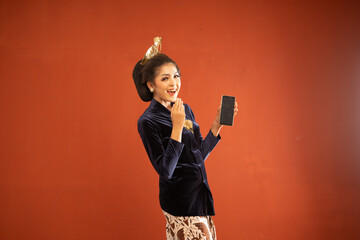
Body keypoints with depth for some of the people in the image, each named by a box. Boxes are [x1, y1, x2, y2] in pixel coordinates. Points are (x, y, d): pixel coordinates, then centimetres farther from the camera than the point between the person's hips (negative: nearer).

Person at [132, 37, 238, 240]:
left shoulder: (185, 109, 10)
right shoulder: (148, 121, -13)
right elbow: (165, 171, -20)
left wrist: (217, 124, 4)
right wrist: (177, 127, -24)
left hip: (199, 194, 8)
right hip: (180, 200, -8)